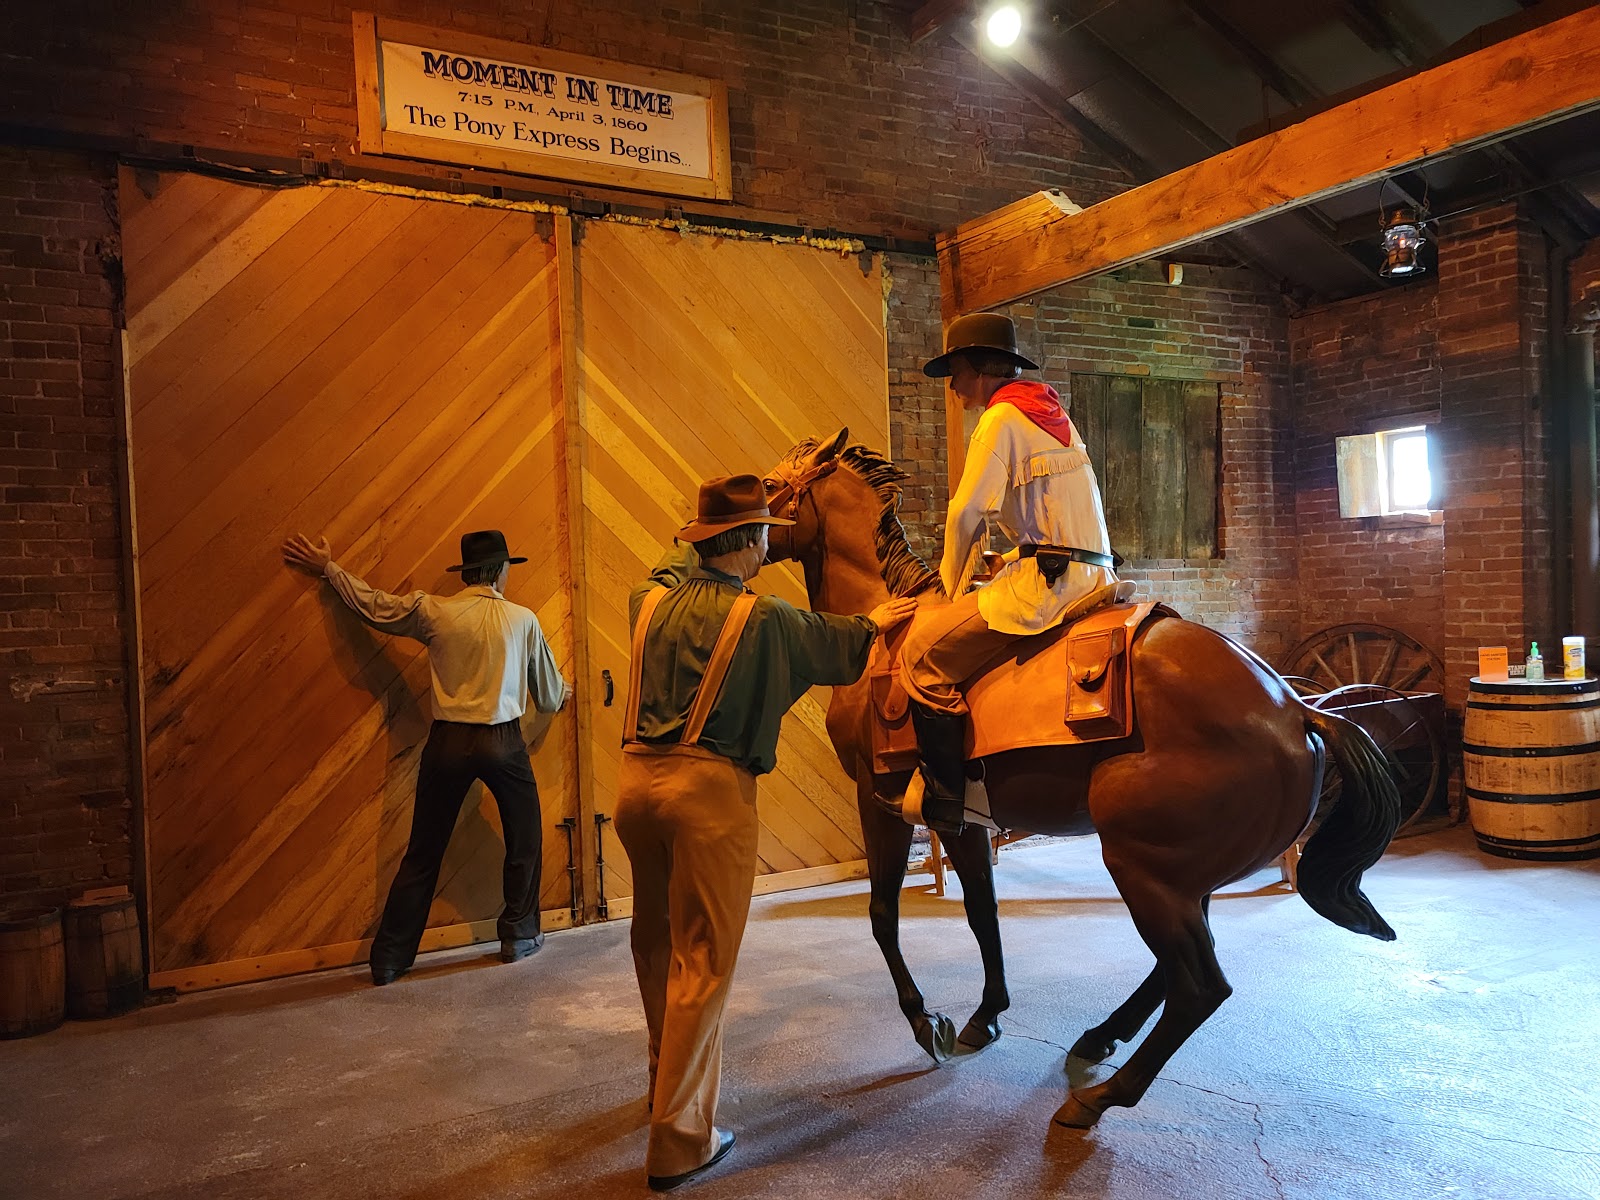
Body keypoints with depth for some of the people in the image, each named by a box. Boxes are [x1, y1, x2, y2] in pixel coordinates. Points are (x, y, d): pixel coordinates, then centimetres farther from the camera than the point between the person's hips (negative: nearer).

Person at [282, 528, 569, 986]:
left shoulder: (434, 611, -2)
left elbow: (372, 604, 10)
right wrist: (563, 695, 35)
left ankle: (389, 957, 15)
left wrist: (327, 567, 24)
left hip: (448, 742, 1)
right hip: (503, 742, -1)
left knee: (423, 853, 10)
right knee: (525, 840, 20)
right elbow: (549, 697, 11)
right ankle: (520, 935, 26)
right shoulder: (523, 620, 1)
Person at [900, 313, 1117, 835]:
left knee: (924, 648, -11)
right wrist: (1014, 558, 17)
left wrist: (954, 590, 2)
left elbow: (965, 514, -10)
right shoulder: (1050, 412, 20)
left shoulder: (1001, 418, -8)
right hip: (1093, 572, 10)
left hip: (1049, 580, -10)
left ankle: (943, 800, -11)